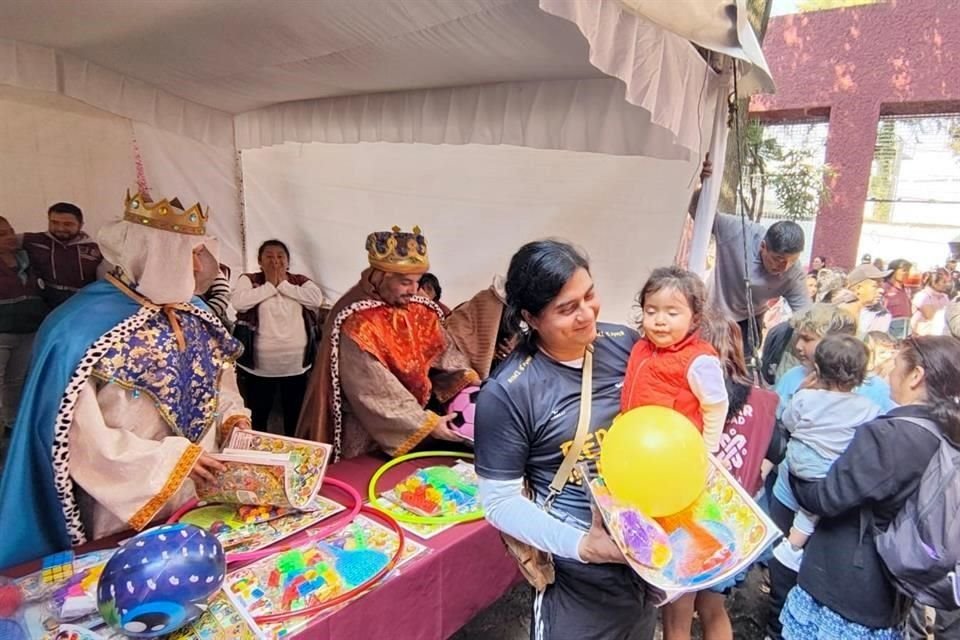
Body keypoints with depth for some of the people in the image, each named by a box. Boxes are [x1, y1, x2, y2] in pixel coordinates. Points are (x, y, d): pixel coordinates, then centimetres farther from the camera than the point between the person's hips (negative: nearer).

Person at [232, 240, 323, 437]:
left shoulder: (301, 281, 6)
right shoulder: (248, 280, 2)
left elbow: (316, 299, -13)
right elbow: (238, 301, -16)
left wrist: (284, 284, -10)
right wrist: (270, 285, -12)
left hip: (297, 365, 2)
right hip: (259, 365, -1)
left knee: (296, 416, 15)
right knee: (258, 416, 12)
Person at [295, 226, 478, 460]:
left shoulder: (418, 309, -2)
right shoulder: (355, 321, -23)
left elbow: (443, 351, 1)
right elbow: (374, 390, -26)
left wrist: (466, 379, -18)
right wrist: (425, 423, -28)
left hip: (413, 422, 6)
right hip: (366, 435, -6)